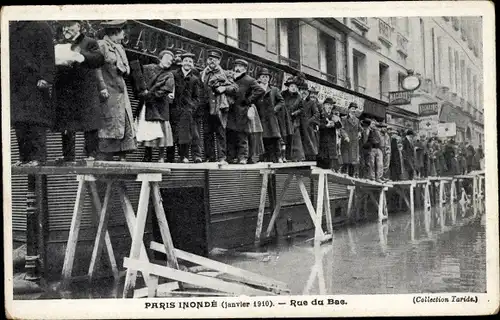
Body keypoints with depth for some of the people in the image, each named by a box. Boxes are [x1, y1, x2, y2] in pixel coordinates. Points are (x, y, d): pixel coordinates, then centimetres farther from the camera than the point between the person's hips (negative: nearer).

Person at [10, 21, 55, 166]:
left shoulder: (41, 27, -4)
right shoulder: (12, 28, 16)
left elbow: (47, 55, -10)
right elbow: (10, 54, 21)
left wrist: (44, 77, -19)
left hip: (34, 82, -7)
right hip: (15, 82, 7)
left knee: (35, 121, -8)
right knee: (19, 122, 8)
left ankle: (38, 157, -2)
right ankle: (24, 156, 15)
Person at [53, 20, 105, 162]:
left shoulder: (90, 43, 4)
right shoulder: (60, 45, 19)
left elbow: (100, 59, -12)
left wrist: (82, 56, -24)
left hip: (85, 91, -4)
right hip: (64, 93, 5)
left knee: (90, 125, -3)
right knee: (66, 126, 6)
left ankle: (91, 154, 4)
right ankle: (68, 155, 13)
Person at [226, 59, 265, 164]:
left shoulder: (249, 80, -3)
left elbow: (260, 90, -13)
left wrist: (249, 101, -12)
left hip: (242, 112, -6)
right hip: (231, 112, 6)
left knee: (242, 136, -4)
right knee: (230, 136, 4)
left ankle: (242, 158, 0)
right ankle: (232, 157, 9)